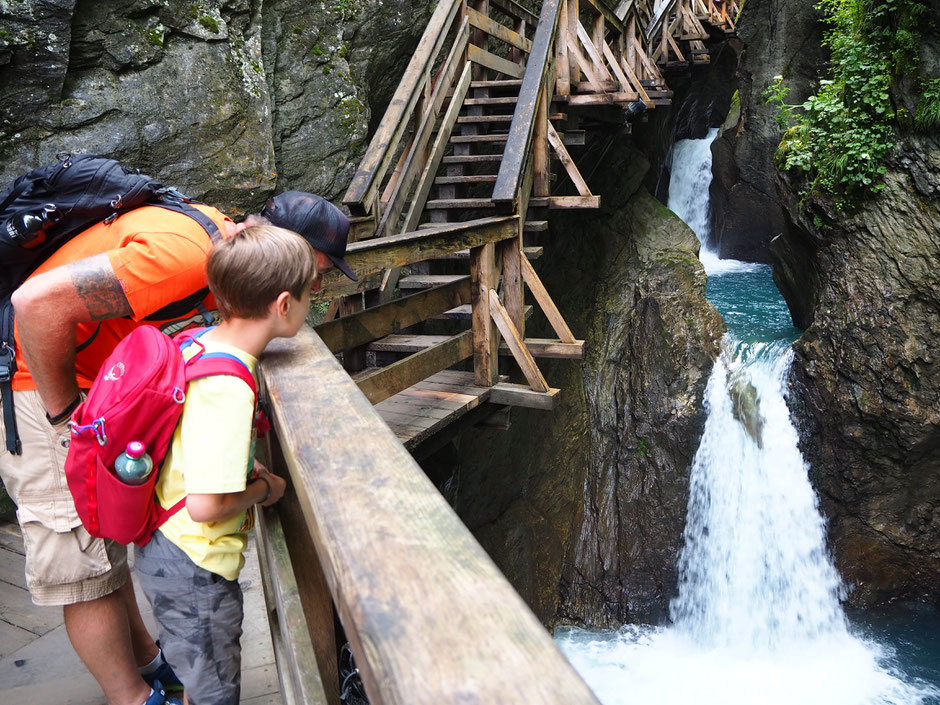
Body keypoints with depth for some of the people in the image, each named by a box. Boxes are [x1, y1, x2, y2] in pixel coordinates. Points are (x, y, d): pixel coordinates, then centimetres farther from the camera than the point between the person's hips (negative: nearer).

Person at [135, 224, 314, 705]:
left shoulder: (201, 341, -2)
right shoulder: (229, 386, -31)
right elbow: (205, 505, -31)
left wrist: (247, 468, 4)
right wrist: (265, 490, -14)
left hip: (162, 545, 9)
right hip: (192, 568, -9)